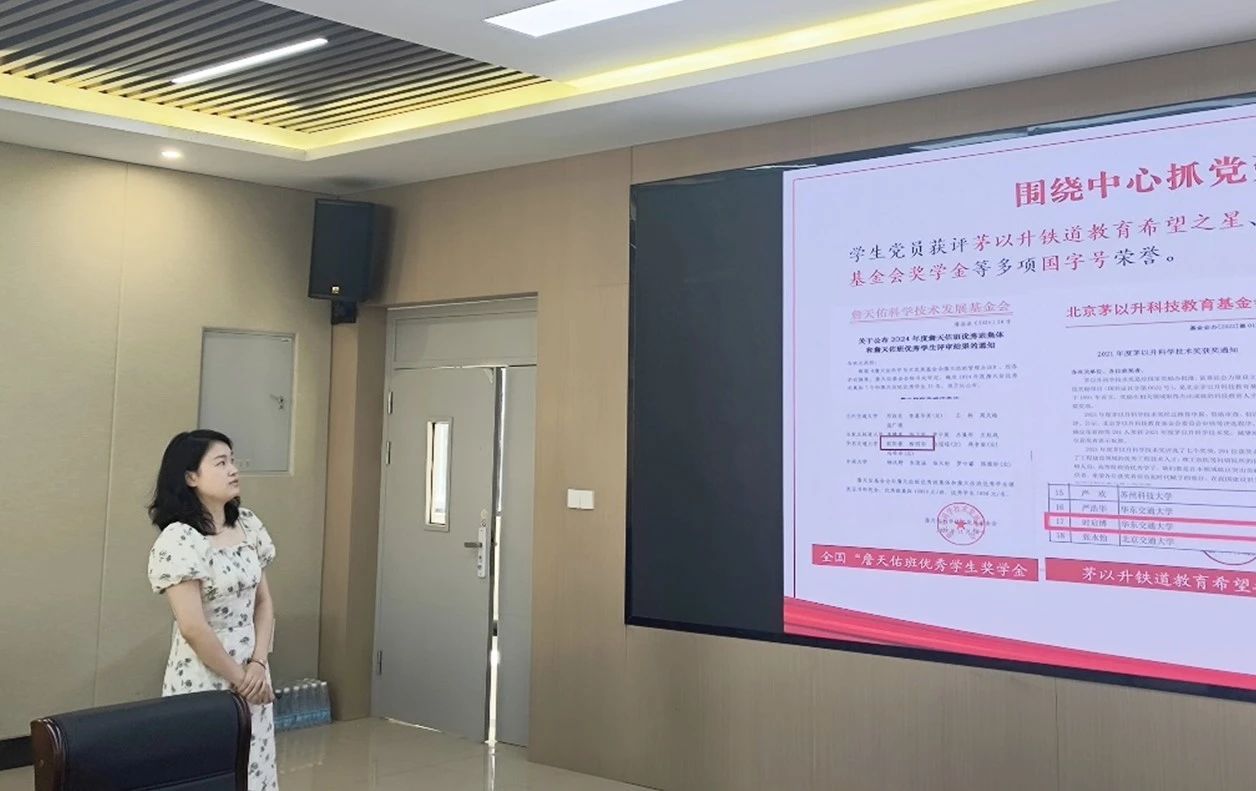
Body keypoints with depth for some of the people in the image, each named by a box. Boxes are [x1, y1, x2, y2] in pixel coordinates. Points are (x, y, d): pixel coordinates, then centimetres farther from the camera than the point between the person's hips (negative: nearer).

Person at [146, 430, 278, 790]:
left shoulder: (248, 524, 4)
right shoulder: (179, 540, -17)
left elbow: (263, 601, 7)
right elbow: (194, 628, -19)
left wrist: (258, 665, -5)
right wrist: (238, 678, -11)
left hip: (251, 674, 6)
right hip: (203, 682, -6)